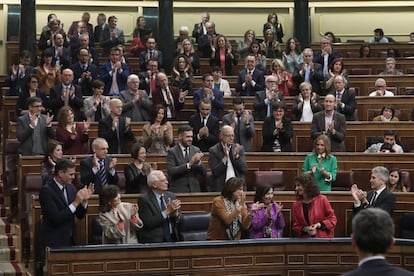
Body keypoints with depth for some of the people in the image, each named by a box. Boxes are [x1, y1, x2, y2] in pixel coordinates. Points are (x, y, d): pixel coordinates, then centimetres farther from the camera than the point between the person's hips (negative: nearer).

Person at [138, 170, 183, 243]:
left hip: (172, 239, 5)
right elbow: (148, 223, -14)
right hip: (154, 241, -4)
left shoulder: (171, 196, 13)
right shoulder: (144, 199, -4)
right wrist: (167, 211, -17)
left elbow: (180, 221, 13)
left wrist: (176, 214, -9)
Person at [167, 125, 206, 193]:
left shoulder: (196, 150, 8)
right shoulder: (172, 152, -3)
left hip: (194, 190, 3)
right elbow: (171, 171, -16)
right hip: (178, 191, -3)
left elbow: (203, 173, 4)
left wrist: (198, 162, -15)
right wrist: (189, 164, -22)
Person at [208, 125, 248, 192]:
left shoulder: (239, 148, 10)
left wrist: (236, 156, -10)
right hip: (220, 188, -2)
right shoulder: (213, 150, 1)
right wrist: (225, 157, -16)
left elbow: (244, 170, 3)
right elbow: (215, 172, -7)